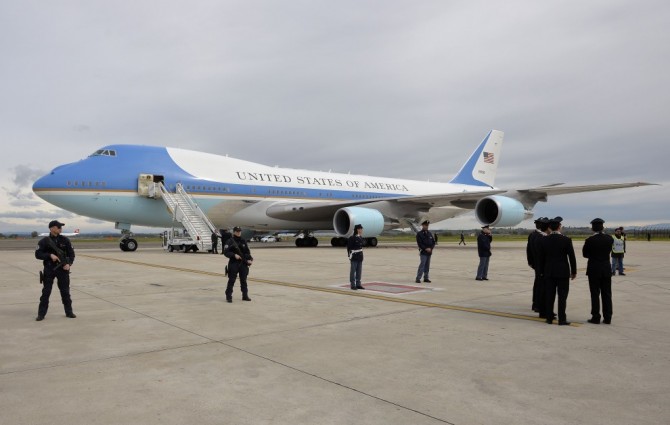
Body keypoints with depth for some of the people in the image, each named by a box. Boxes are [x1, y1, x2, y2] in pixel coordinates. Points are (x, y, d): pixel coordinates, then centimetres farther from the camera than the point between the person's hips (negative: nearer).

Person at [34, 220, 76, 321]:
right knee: (46, 292, 1)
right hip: (49, 269, -2)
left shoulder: (65, 240, 3)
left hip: (62, 269, 2)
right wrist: (50, 255, -18)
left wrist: (69, 263, -9)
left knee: (65, 291, 7)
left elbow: (71, 253, 6)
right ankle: (41, 314, 11)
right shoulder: (44, 241, -3)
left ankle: (69, 312, 17)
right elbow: (38, 254, -5)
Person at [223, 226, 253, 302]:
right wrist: (234, 255, -22)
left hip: (243, 263, 5)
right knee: (231, 280, -4)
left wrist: (250, 259, -5)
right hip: (233, 263, -4)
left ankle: (245, 296, 20)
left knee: (243, 280, 11)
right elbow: (226, 252, -9)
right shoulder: (229, 242, -3)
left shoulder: (243, 242, 11)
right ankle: (228, 296, 3)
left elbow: (247, 252, 12)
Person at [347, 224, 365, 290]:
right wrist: (350, 256, -14)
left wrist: (361, 255, 17)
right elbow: (349, 247, -12)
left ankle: (358, 284, 17)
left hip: (360, 257, 8)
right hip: (354, 257, -8)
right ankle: (352, 285, 5)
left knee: (359, 272, 10)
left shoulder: (361, 237, 11)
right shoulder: (352, 238, -13)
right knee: (353, 271, -1)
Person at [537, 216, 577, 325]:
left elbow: (540, 257, 4)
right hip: (563, 272, -3)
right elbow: (572, 257, -5)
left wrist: (542, 271, 14)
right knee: (562, 296, 3)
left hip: (548, 272, 3)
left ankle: (549, 318, 13)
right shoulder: (566, 240, -10)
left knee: (549, 296, 8)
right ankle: (562, 319, 5)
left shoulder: (544, 240, -2)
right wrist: (574, 271, 6)